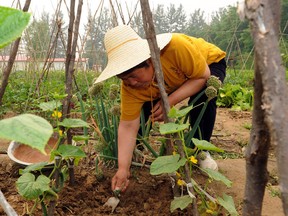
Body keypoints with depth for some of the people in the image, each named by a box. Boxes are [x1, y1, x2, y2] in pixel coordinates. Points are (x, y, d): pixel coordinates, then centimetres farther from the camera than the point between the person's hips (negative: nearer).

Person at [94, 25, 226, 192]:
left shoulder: (176, 47, -42)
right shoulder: (130, 86, -28)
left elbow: (203, 76, -30)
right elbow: (128, 126, -26)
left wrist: (171, 101, -41)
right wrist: (123, 168, -33)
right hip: (177, 79, 4)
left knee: (203, 97, -33)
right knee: (145, 108, -13)